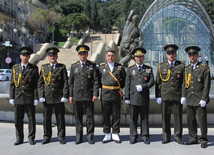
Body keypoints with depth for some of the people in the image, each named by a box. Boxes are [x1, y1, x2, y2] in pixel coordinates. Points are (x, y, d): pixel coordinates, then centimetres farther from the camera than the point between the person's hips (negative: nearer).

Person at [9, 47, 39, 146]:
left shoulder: (34, 69, 2)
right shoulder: (15, 68, 10)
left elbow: (36, 84, -1)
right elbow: (12, 84, 10)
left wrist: (36, 98, -7)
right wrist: (11, 97, 4)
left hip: (29, 99, -2)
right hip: (18, 98, 3)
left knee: (31, 119, 3)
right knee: (18, 120, 7)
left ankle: (31, 138, 15)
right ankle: (19, 139, 20)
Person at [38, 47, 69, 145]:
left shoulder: (62, 67, 5)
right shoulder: (44, 67, 10)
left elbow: (65, 82, 1)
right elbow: (40, 83, 8)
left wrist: (65, 96, -7)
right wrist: (41, 96, -1)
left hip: (59, 98, -2)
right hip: (47, 97, 2)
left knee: (60, 118, 4)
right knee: (46, 118, 7)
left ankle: (61, 137, 15)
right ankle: (47, 137, 20)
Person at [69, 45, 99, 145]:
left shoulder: (92, 65, 3)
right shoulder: (74, 66, 9)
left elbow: (96, 81, -1)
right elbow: (71, 82, 10)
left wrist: (95, 94, -9)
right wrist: (70, 95, 5)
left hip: (88, 96, -2)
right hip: (77, 96, 2)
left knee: (90, 117, 3)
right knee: (78, 117, 7)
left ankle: (90, 137, 14)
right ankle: (79, 137, 18)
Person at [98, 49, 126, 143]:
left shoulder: (120, 67, 7)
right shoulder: (101, 67, 6)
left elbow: (124, 78, 16)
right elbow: (98, 79, 14)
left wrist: (121, 86, 8)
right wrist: (102, 87, 8)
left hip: (116, 94, 0)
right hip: (105, 94, 0)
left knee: (116, 115, 4)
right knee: (106, 115, 4)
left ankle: (115, 135, 14)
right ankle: (107, 135, 15)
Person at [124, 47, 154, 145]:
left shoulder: (149, 69, 10)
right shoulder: (130, 69, 8)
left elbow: (152, 82, 3)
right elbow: (127, 84, 5)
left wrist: (143, 87, -14)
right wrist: (127, 97, -1)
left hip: (144, 97, 0)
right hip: (133, 97, 0)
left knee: (144, 117, 5)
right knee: (133, 118, 3)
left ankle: (144, 136, 15)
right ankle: (133, 136, 13)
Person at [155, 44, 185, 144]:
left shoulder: (181, 66, 6)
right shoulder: (161, 66, 9)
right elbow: (158, 82, 8)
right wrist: (158, 96, 2)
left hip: (178, 96, 0)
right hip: (165, 96, 1)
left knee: (178, 117, 4)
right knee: (165, 117, 4)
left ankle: (178, 137, 17)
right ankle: (166, 137, 16)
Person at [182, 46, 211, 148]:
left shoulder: (204, 68, -3)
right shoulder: (186, 68, 12)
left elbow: (207, 85, -6)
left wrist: (203, 99, -11)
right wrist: (184, 96, 6)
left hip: (200, 100, -5)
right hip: (189, 99, 5)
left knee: (202, 121, 0)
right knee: (191, 120, 9)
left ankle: (204, 140, 13)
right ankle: (193, 139, 21)